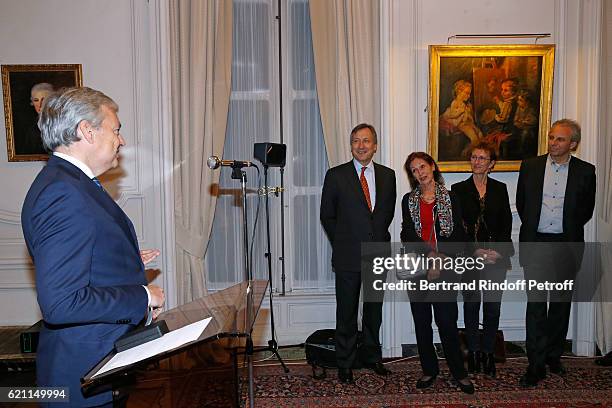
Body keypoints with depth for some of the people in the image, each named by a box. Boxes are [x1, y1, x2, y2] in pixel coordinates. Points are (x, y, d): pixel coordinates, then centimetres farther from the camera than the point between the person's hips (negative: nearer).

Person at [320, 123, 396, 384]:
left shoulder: (387, 175, 5)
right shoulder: (336, 176, -4)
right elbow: (327, 216, 2)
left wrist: (379, 237, 10)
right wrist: (342, 244, 3)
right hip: (348, 256, -3)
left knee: (374, 309, 16)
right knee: (347, 312, 7)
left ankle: (372, 356, 34)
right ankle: (345, 363, 23)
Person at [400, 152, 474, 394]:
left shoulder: (450, 198, 6)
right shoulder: (408, 200, 8)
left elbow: (459, 236, 1)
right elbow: (408, 234, -4)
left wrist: (443, 260, -11)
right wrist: (432, 254, -17)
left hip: (445, 268, -2)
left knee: (447, 321, -2)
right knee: (421, 322, 8)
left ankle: (459, 372, 15)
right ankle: (429, 370, 23)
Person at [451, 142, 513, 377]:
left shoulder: (500, 189, 10)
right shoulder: (459, 189, 4)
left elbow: (506, 223, 6)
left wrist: (498, 250, -7)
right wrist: (476, 251, -11)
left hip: (497, 255, 2)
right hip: (469, 256, -1)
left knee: (493, 305, 3)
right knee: (471, 304, 5)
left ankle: (488, 352, 16)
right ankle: (473, 352, 18)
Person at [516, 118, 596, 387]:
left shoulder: (585, 171, 0)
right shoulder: (530, 166, 2)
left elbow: (587, 209, 9)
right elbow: (521, 202, 11)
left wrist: (568, 231, 10)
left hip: (566, 245, 1)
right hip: (535, 243, -1)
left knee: (561, 302, 12)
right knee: (536, 303, -3)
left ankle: (553, 355, 28)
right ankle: (536, 365, 3)